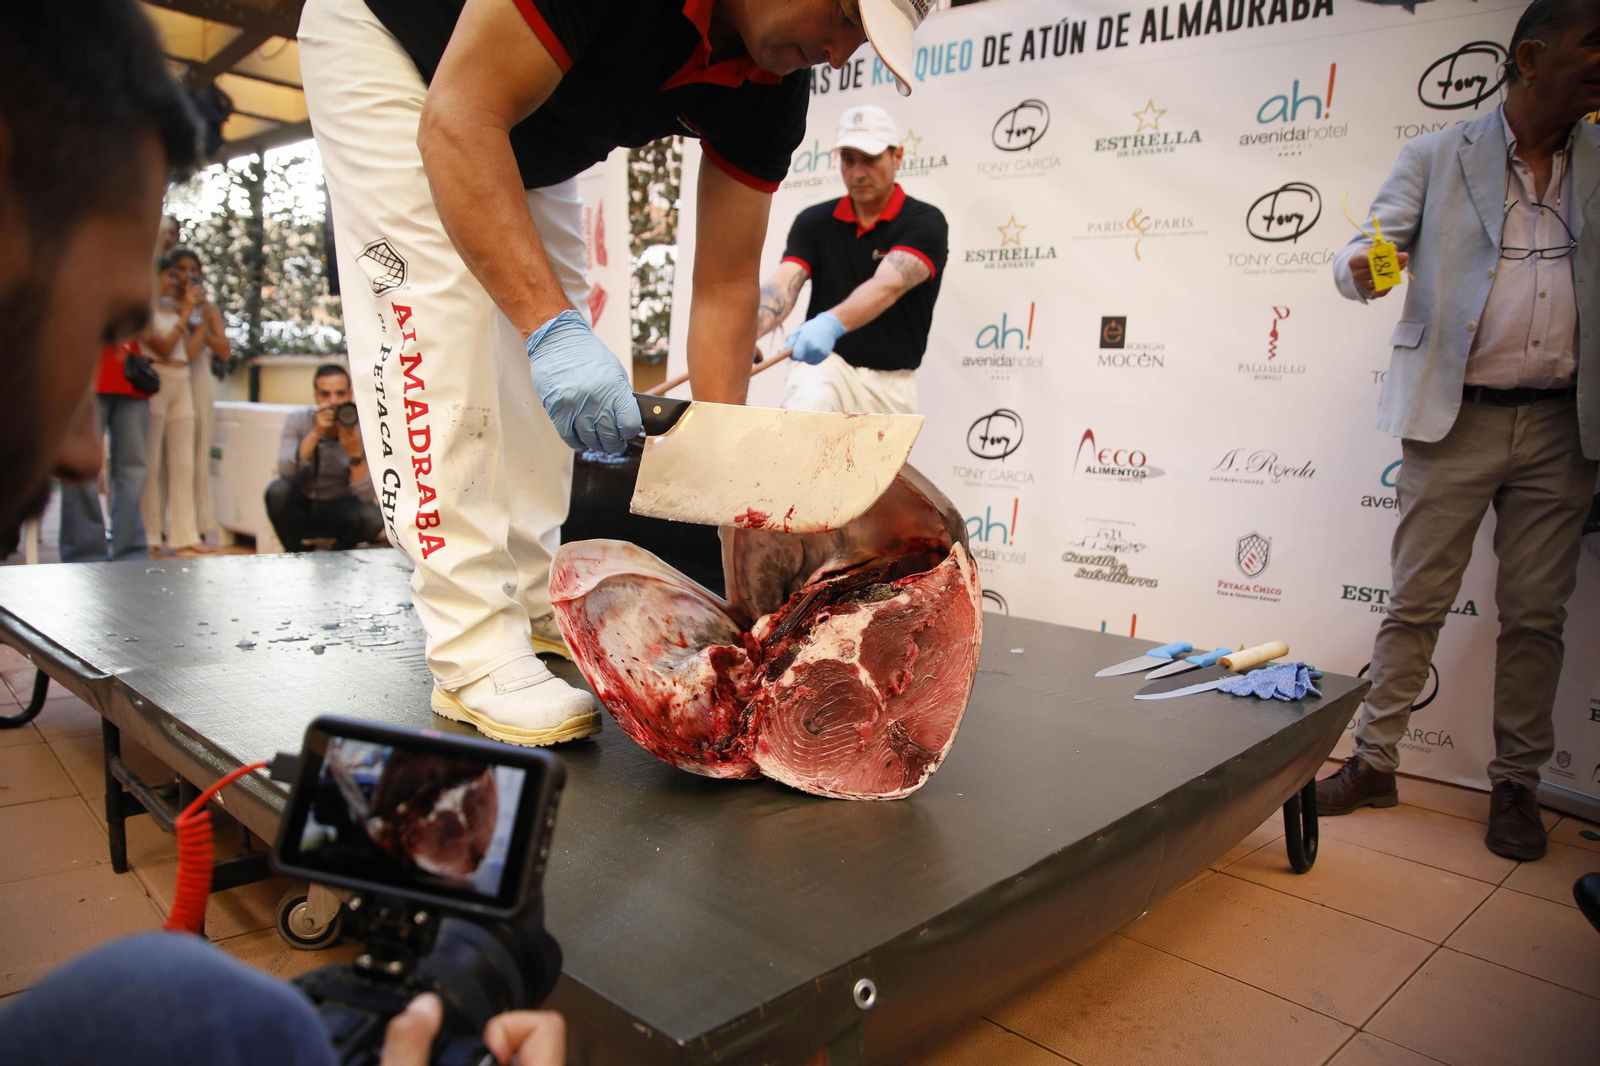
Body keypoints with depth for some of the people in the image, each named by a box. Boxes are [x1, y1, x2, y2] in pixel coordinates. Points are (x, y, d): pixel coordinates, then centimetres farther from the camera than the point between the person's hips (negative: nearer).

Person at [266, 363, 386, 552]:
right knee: (278, 490, -29)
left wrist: (355, 453, -33)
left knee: (373, 517, -30)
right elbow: (285, 471, -26)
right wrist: (316, 433, -33)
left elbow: (366, 496, -20)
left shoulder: (361, 431, -12)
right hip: (300, 510, 1)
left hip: (339, 512, -1)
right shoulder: (297, 421, -9)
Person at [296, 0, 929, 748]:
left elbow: (725, 285, -15)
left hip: (520, 135, 7)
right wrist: (552, 325, -48)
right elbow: (459, 120, -38)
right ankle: (475, 653, -19)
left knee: (549, 348, 2)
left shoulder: (774, 86, -17)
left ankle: (531, 596, 13)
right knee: (439, 321, -20)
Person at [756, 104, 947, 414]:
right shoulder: (814, 221, 4)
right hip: (824, 363, 0)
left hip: (892, 380, 1)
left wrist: (832, 323, -46)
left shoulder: (925, 222, -6)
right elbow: (784, 284, -11)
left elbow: (888, 285, -25)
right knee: (804, 413, -31)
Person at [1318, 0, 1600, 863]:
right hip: (1455, 418, -3)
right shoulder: (1437, 158, 5)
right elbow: (1377, 248, -3)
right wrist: (1360, 267, -26)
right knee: (1415, 603, 1)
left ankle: (1516, 784, 19)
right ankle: (1374, 763, 13)